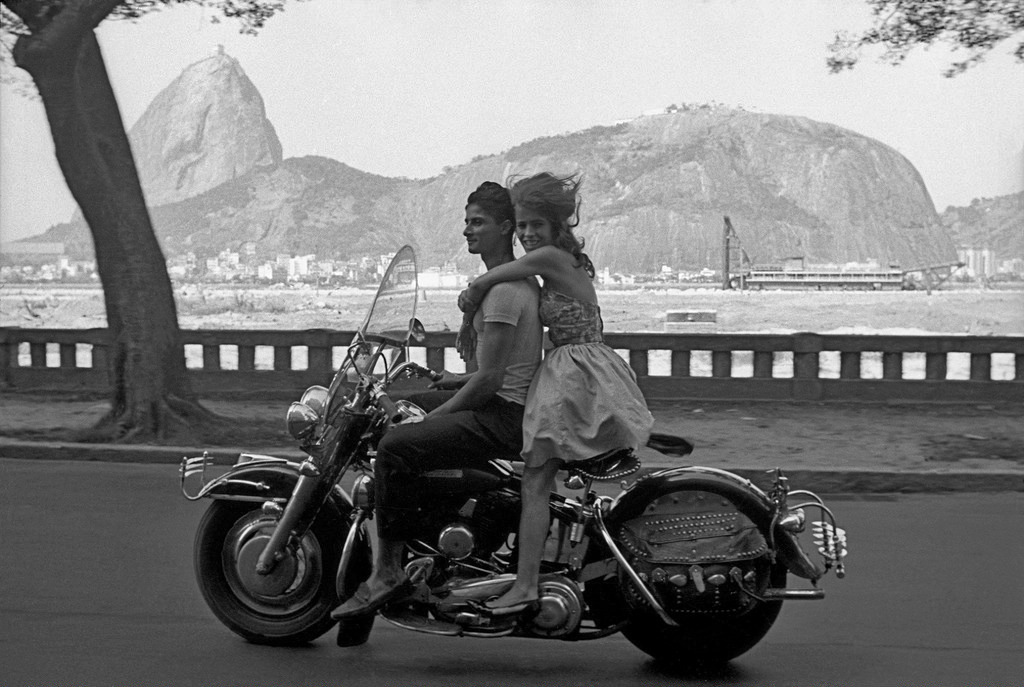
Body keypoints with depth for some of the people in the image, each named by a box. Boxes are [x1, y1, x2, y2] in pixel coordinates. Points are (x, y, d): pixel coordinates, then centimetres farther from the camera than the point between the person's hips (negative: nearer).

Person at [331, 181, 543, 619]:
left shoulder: (503, 290, -18)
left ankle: (387, 572, -19)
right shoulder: (523, 281, 16)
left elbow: (490, 378, -20)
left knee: (395, 448, -23)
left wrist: (440, 413, -11)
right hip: (512, 404, 11)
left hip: (503, 417, -11)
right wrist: (453, 382, 18)